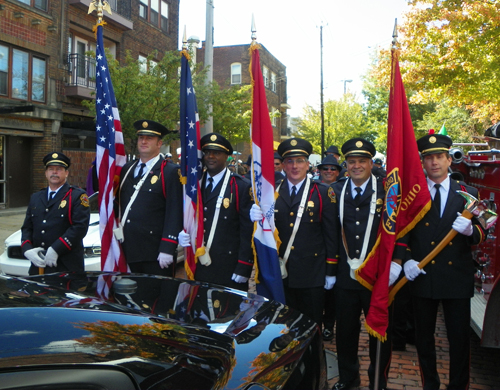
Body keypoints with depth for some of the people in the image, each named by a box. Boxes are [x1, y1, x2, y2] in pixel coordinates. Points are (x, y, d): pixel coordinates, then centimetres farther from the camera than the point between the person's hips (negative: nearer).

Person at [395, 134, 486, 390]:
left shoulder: (468, 194, 4)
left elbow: (481, 234, 1)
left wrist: (470, 230, -21)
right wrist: (405, 259, -12)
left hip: (457, 277, 0)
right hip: (422, 277, 1)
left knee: (460, 338, 5)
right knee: (423, 337, 12)